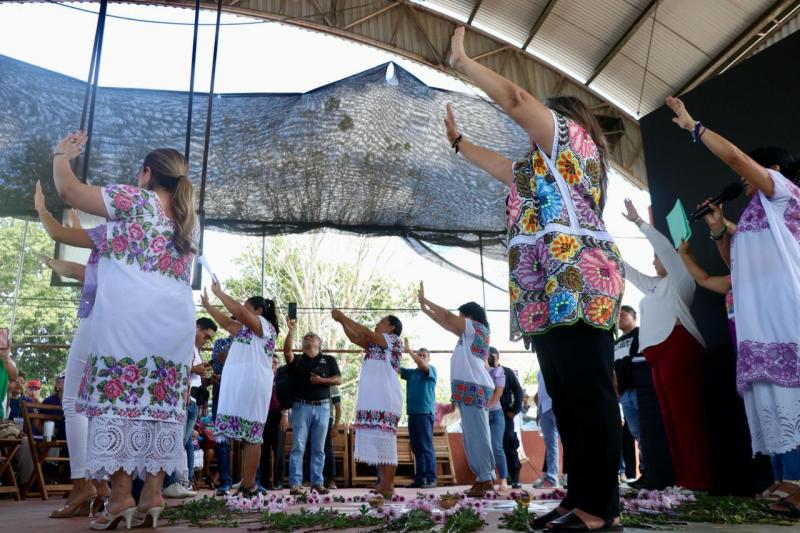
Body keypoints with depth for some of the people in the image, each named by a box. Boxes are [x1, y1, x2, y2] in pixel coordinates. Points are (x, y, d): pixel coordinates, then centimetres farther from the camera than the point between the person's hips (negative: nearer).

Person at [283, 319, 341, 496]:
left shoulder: (329, 360, 12)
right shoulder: (297, 360, 9)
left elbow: (338, 380, 3)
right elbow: (287, 351, -12)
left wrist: (321, 380, -12)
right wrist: (291, 330, -19)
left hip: (322, 407, 1)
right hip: (301, 407, -1)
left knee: (319, 448, 5)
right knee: (298, 447, -3)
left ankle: (318, 482, 11)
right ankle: (295, 483, 0)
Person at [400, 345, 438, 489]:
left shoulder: (431, 369, 3)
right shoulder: (410, 372, 17)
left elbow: (423, 365, -17)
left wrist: (409, 350, -17)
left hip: (425, 413, -6)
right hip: (412, 413, 6)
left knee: (426, 447, -6)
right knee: (416, 448, 8)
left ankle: (431, 479, -4)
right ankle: (419, 479, 13)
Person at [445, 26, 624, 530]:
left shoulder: (572, 134, 9)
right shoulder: (544, 166, 33)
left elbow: (515, 97, 1)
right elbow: (502, 167, 43)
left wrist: (461, 60, 11)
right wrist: (458, 139, 51)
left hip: (576, 285, -10)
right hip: (551, 291, 10)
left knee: (589, 394, -11)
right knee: (567, 398, 6)